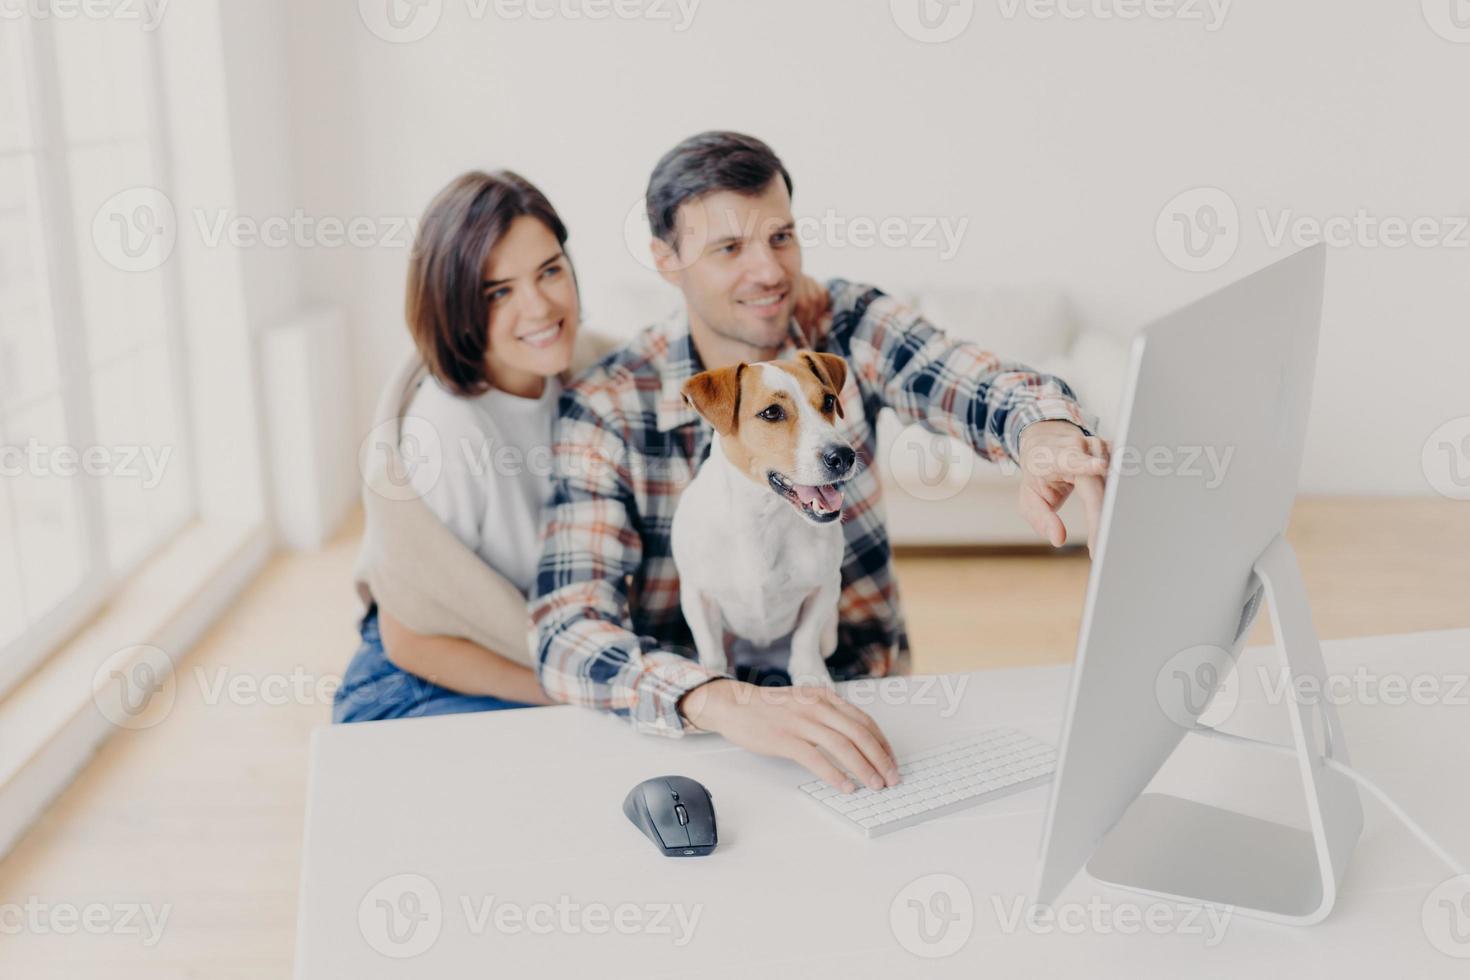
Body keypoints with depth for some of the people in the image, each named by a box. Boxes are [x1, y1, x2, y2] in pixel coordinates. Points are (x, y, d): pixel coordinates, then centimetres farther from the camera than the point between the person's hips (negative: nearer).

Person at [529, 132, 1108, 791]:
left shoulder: (850, 328, -4)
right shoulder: (603, 409, -12)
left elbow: (988, 389, -21)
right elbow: (567, 635, -23)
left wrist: (1046, 435, -46)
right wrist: (725, 702, -42)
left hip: (863, 700, 2)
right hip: (693, 729, -1)